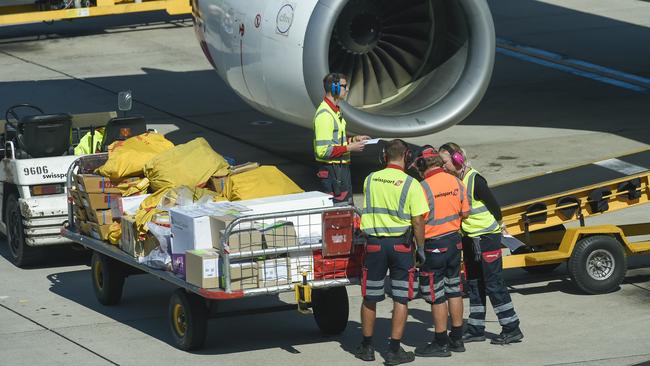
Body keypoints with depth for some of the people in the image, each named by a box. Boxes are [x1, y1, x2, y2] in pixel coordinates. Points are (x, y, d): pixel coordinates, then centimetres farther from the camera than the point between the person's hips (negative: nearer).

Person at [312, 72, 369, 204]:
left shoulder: (335, 110, 14)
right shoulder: (324, 114, -20)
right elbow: (323, 151, -25)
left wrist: (353, 139, 12)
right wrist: (349, 148, -20)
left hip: (342, 167, 11)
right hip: (332, 170, -11)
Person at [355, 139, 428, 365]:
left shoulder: (370, 180, 1)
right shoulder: (411, 184, -10)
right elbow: (418, 221, -11)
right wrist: (421, 249, -2)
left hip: (374, 243, 3)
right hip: (400, 244, -3)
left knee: (370, 298, 13)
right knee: (401, 298, 5)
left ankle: (367, 347, 22)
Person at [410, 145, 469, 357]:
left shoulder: (424, 187, -19)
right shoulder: (456, 183, 1)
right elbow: (465, 213, 9)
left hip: (433, 246, -7)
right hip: (454, 241, 7)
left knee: (436, 296, 1)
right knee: (454, 290, 16)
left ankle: (441, 343, 6)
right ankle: (457, 339, 23)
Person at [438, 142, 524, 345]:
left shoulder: (475, 180, -19)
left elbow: (494, 206, -14)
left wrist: (497, 227, -1)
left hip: (487, 238, -9)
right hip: (469, 239, 9)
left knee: (494, 284, -6)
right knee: (474, 284, 13)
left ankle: (512, 329, 0)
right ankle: (476, 329, 21)